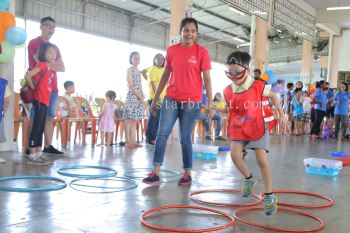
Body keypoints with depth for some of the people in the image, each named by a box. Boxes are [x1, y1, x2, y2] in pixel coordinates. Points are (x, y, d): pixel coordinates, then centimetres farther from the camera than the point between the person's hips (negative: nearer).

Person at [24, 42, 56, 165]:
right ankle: (32, 155, -2)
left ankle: (38, 154, 18)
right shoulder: (41, 65, -10)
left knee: (41, 129, 11)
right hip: (39, 101, -9)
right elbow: (27, 76, -19)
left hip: (45, 101, 9)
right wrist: (34, 87, -6)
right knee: (36, 128, -6)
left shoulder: (49, 69, 14)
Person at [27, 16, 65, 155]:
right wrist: (54, 64, 2)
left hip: (53, 88, 7)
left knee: (50, 117, 6)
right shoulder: (34, 43, -1)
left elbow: (62, 68, 12)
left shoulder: (55, 47, 21)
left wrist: (48, 64, -2)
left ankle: (48, 146, 10)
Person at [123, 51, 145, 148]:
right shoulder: (129, 70, -5)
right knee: (129, 119, -6)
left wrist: (142, 95, 3)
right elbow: (130, 86, -12)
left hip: (139, 97, 8)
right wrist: (139, 96, -13)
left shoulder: (139, 71, 17)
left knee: (135, 120, 7)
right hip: (132, 96, -8)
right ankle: (127, 141, -3)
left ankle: (132, 140, 11)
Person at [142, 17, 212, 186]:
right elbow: (166, 75, 14)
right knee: (161, 134, -4)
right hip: (171, 99, 3)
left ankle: (187, 174, 17)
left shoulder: (202, 52, -3)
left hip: (191, 102, -3)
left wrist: (209, 103, -9)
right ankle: (155, 173, 0)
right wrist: (155, 98, 14)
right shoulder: (171, 50, 7)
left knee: (185, 138, 2)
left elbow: (207, 79, -3)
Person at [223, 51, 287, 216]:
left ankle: (269, 196, 3)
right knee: (235, 154, -12)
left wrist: (281, 114, 6)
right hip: (238, 128, 4)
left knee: (262, 160, -9)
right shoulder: (228, 91, -2)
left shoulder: (258, 86, -12)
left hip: (257, 127, -4)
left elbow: (273, 97, 6)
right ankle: (249, 179, 19)